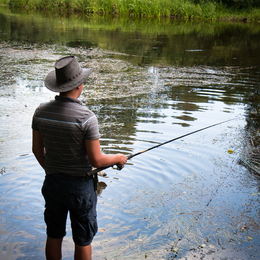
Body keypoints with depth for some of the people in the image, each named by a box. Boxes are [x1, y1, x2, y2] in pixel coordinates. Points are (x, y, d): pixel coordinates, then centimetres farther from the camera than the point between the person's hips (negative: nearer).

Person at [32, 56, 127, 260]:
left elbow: (37, 150, 5)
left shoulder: (41, 112, -6)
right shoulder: (86, 118, -23)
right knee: (83, 241, 13)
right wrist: (118, 158, 1)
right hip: (79, 185, -5)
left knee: (54, 236, 20)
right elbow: (96, 161, -19)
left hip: (52, 182, 5)